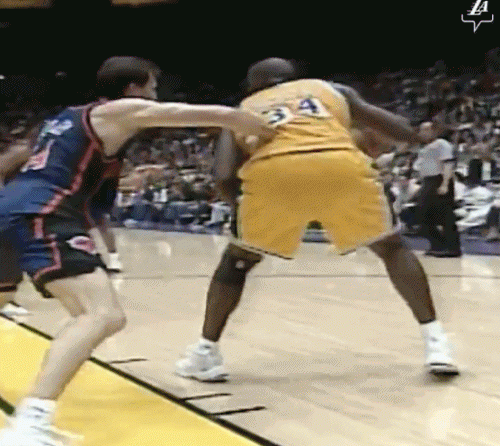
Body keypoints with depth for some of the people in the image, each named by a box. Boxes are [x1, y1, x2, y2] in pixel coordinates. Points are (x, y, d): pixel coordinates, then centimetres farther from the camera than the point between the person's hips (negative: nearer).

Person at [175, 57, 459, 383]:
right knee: (391, 248, 24)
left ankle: (205, 354, 21)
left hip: (272, 172, 0)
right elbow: (403, 131, 30)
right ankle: (435, 340, 14)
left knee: (238, 259, 26)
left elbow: (224, 177, 15)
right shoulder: (332, 90, 35)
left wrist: (242, 206, 33)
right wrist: (422, 140, 52)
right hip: (342, 166, 0)